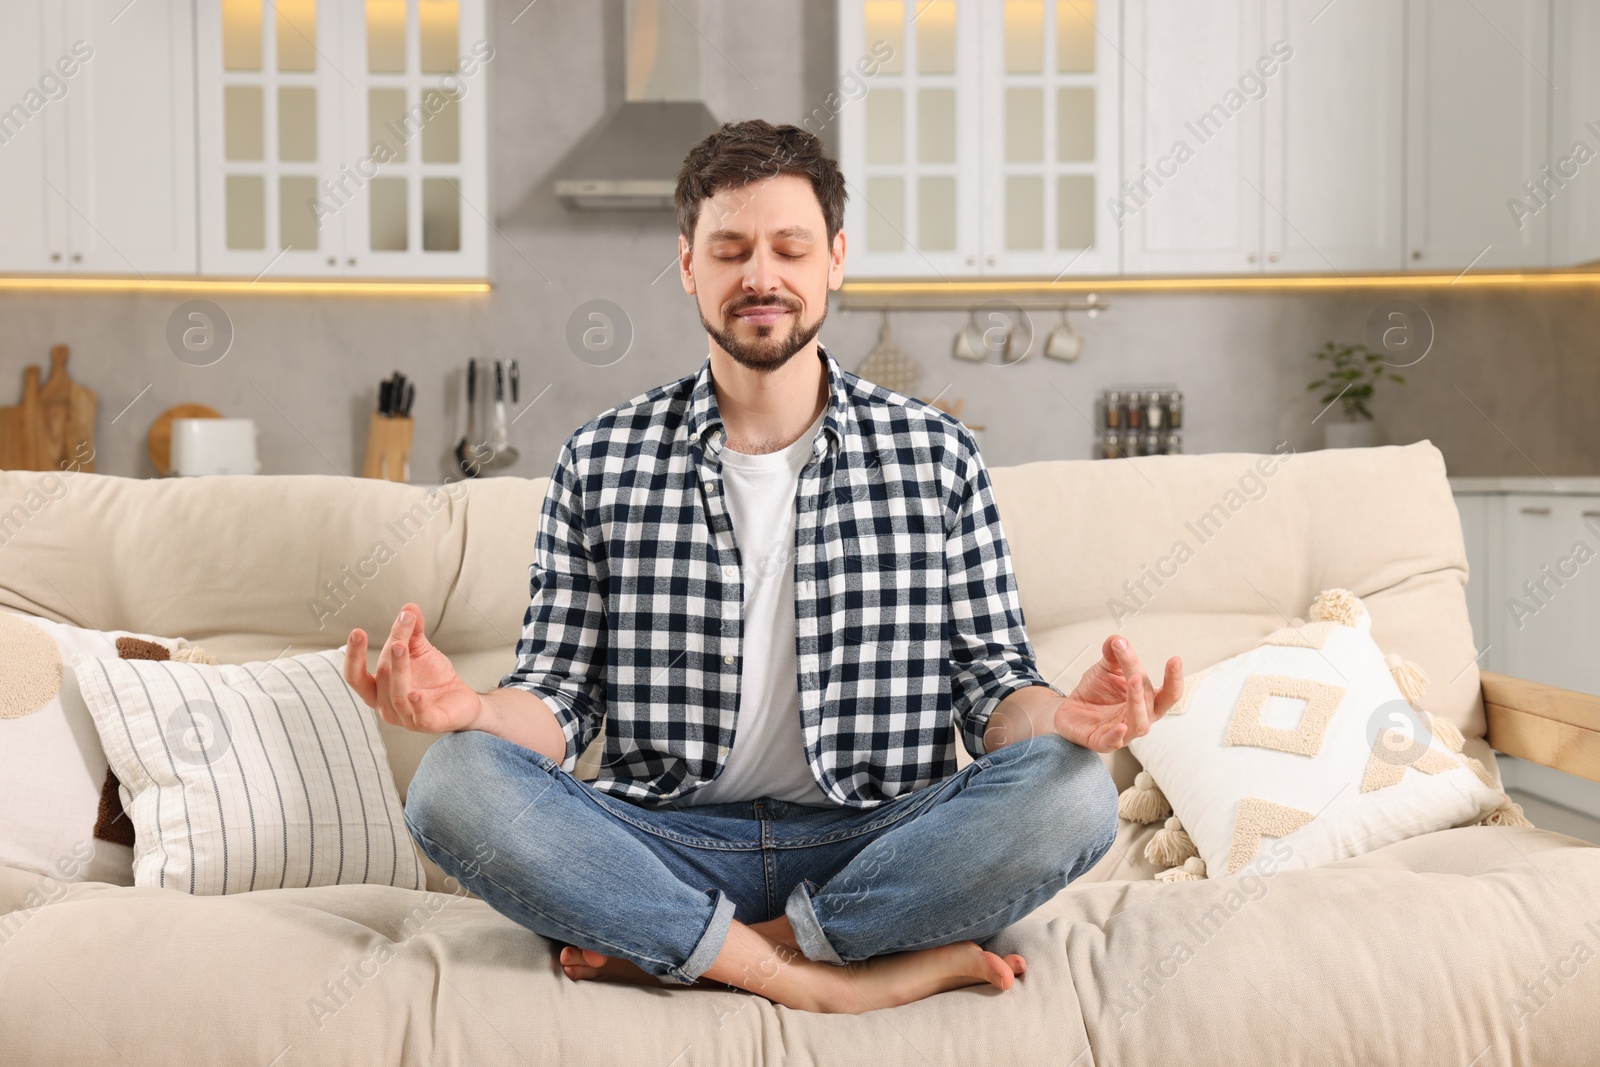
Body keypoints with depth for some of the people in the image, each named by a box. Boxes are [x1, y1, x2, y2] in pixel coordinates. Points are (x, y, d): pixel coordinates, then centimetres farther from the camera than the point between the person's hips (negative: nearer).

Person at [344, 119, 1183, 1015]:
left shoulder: (936, 453, 6)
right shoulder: (600, 462, 6)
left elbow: (991, 683, 5)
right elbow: (560, 698, 5)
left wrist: (1062, 715, -18)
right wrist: (471, 708, -18)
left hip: (876, 845, 1)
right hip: (668, 845, 0)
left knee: (1072, 793, -27)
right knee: (455, 782, -25)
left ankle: (691, 950, -17)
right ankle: (822, 978, -22)